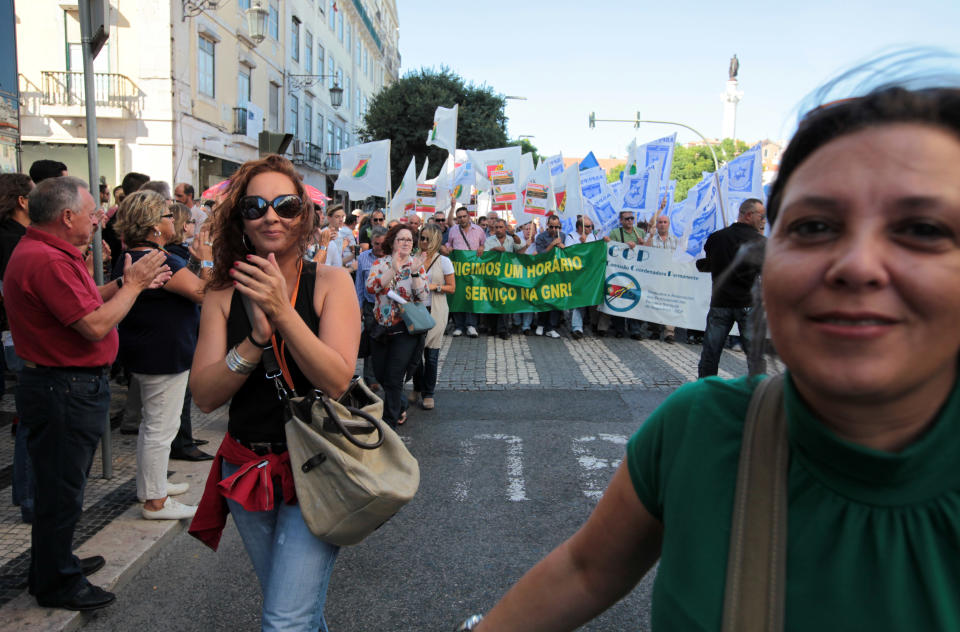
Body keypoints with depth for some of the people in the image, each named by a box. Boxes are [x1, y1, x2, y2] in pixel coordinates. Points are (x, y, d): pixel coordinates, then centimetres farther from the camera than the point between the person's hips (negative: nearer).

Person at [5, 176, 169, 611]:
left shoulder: (47, 252, 11)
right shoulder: (46, 260, -23)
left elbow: (85, 301, 15)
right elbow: (96, 325, -26)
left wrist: (128, 283, 5)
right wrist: (132, 285, -14)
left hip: (71, 386, 11)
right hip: (63, 391, -11)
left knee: (62, 485, 23)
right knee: (61, 490, 4)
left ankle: (56, 563, 39)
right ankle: (56, 585, 19)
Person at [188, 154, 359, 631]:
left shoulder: (330, 283, -8)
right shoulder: (223, 295, -1)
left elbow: (337, 381, -18)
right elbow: (204, 395, -8)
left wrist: (282, 312, -27)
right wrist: (258, 339, -23)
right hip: (247, 470, 4)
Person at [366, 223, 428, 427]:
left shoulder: (417, 265, 0)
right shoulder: (381, 263, 3)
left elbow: (423, 298, -10)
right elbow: (371, 287, -16)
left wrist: (414, 273, -22)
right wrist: (393, 270, -25)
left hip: (405, 329, -3)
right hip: (381, 328, 3)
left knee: (394, 377, -5)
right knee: (380, 375, 13)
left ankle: (390, 422, 7)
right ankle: (399, 409, 37)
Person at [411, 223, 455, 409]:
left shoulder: (444, 261, 0)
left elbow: (452, 288, 1)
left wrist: (434, 286, -14)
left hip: (435, 311, -3)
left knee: (431, 353, -1)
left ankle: (428, 393, 10)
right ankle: (417, 388, 24)